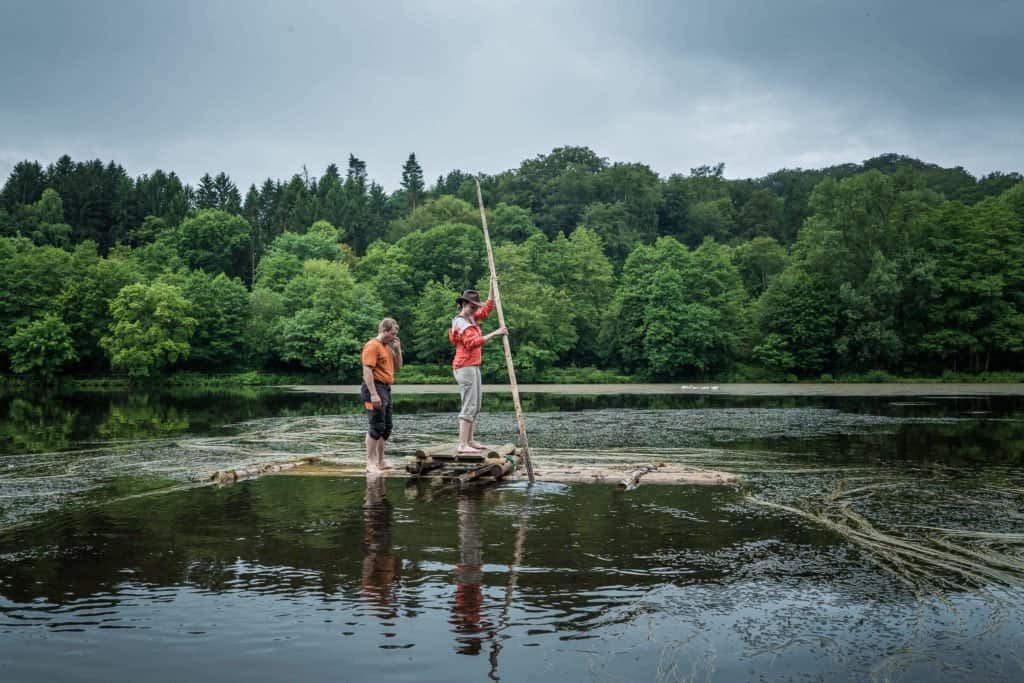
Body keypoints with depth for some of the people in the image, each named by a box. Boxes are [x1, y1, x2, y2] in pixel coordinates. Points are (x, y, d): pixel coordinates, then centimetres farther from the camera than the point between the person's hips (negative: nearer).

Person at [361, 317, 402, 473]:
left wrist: (397, 350, 8)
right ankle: (370, 464, -10)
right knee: (377, 426, -12)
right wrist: (373, 394, -25)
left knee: (387, 427, 13)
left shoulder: (388, 347, 17)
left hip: (386, 389, 10)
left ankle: (380, 462, 21)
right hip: (375, 387, -10)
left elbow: (397, 368, 22)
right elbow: (367, 371, -19)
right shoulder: (373, 345, -10)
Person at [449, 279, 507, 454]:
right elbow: (472, 342, -29)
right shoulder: (461, 322, -14)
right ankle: (462, 445, -16)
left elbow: (487, 309, 30)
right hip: (465, 367, -10)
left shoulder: (471, 318, 15)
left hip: (473, 367, 10)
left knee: (475, 406, 14)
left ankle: (469, 440, 20)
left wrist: (492, 287, 24)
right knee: (469, 406, -14)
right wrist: (494, 334, -30)